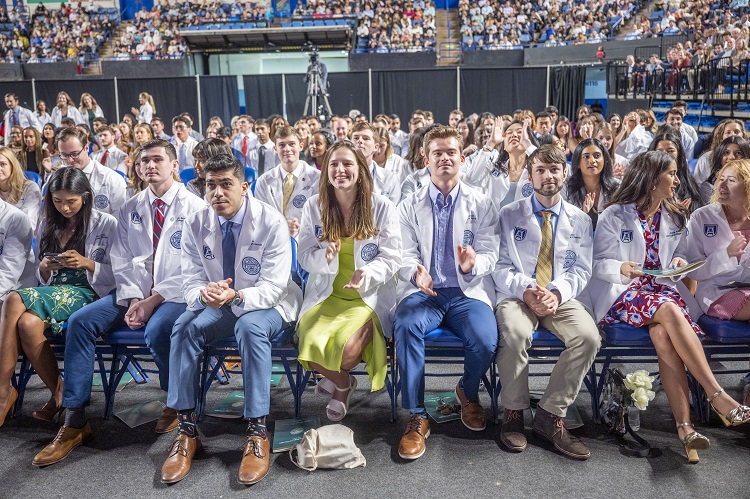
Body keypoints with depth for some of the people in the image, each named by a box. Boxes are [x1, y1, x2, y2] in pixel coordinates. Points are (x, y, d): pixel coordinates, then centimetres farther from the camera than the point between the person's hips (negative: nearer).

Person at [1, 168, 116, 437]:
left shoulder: (106, 224, 5)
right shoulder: (48, 225, 20)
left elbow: (115, 275, 1)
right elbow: (40, 277, 20)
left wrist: (87, 263, -16)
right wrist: (45, 267, -3)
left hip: (87, 294, -4)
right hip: (51, 293, 5)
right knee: (27, 323, -33)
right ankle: (60, 395, -22)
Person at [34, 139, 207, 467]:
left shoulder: (193, 207, -1)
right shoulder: (130, 209, 15)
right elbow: (122, 261, 10)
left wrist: (155, 300, -16)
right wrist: (131, 299, -8)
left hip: (176, 294, -5)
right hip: (135, 294, 5)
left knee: (156, 331, -36)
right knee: (80, 322, -16)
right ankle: (74, 420, -11)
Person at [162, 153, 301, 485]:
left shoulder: (271, 222, -18)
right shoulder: (195, 225, -6)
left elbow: (273, 287, -21)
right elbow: (191, 283, -4)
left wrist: (236, 297, -41)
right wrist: (204, 295, -30)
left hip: (266, 305, -3)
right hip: (217, 305, 4)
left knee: (250, 327, -36)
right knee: (184, 327, -26)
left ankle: (258, 434, -28)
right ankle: (186, 430, -18)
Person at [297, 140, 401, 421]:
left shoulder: (382, 207, -3)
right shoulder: (313, 207, 4)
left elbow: (391, 258, -4)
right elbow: (304, 256, 6)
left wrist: (366, 273, -24)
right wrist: (325, 257, -18)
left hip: (368, 297, -2)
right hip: (326, 296, 3)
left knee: (347, 349, -29)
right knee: (310, 343, -25)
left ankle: (334, 381, 14)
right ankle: (343, 384, 13)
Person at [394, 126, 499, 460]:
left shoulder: (481, 204, 9)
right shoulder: (410, 206, 9)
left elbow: (490, 253, 4)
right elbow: (406, 254, 3)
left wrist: (474, 264, -21)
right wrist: (415, 272, -21)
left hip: (468, 291, 0)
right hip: (423, 291, 0)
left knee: (486, 341, -29)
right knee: (405, 325, -34)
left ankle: (469, 393, 9)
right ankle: (417, 415, -19)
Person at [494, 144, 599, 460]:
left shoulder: (580, 220, 14)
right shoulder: (509, 215, 8)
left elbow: (581, 271, 7)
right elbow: (500, 266, 2)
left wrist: (556, 293, -14)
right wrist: (525, 291, -17)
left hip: (560, 298, 2)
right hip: (516, 295, -2)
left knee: (588, 337, -29)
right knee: (515, 333, -36)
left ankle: (550, 416, -13)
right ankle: (513, 413, -13)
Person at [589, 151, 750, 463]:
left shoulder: (674, 217, 17)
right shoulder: (615, 216, 0)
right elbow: (600, 263, -1)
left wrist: (679, 262, -1)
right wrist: (621, 269, -23)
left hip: (661, 286, 4)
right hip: (622, 293, -4)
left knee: (663, 334, -32)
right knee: (671, 312, -36)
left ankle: (684, 425, -37)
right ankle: (717, 395, -35)